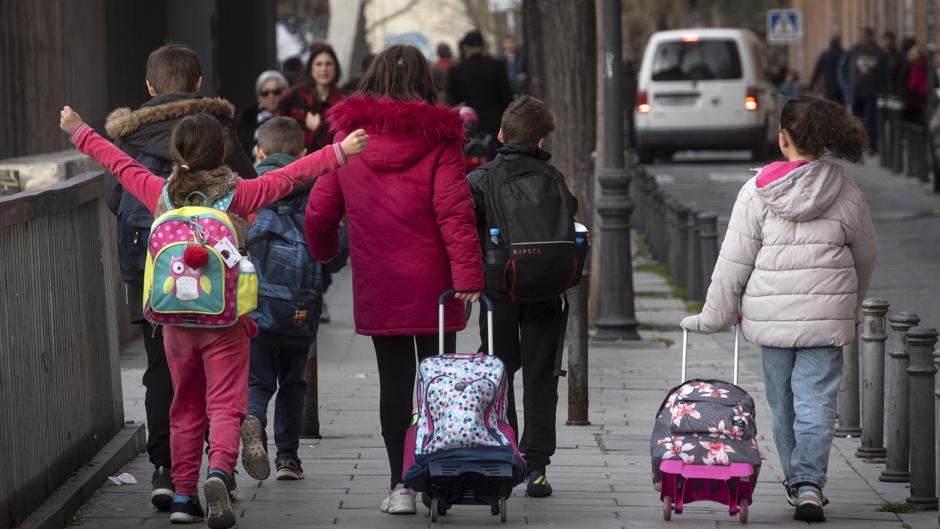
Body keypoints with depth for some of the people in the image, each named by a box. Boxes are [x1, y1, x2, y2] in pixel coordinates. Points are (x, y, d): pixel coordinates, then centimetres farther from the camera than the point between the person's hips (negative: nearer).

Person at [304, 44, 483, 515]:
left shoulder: (349, 139, 1)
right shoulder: (438, 139, -7)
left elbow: (318, 213, 6)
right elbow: (455, 212, -15)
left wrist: (324, 251, 27)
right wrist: (468, 275, -16)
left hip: (377, 288, 2)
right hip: (432, 285, -2)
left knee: (394, 381, 7)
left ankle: (400, 485, 5)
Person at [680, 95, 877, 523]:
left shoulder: (759, 190, -5)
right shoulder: (847, 194, 1)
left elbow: (734, 262, -3)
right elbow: (866, 256, 14)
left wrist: (715, 316, 6)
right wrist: (850, 304, 32)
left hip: (771, 315, 0)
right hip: (827, 316, 0)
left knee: (783, 402, 14)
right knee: (816, 400, -2)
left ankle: (796, 481, 25)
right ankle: (809, 485, -14)